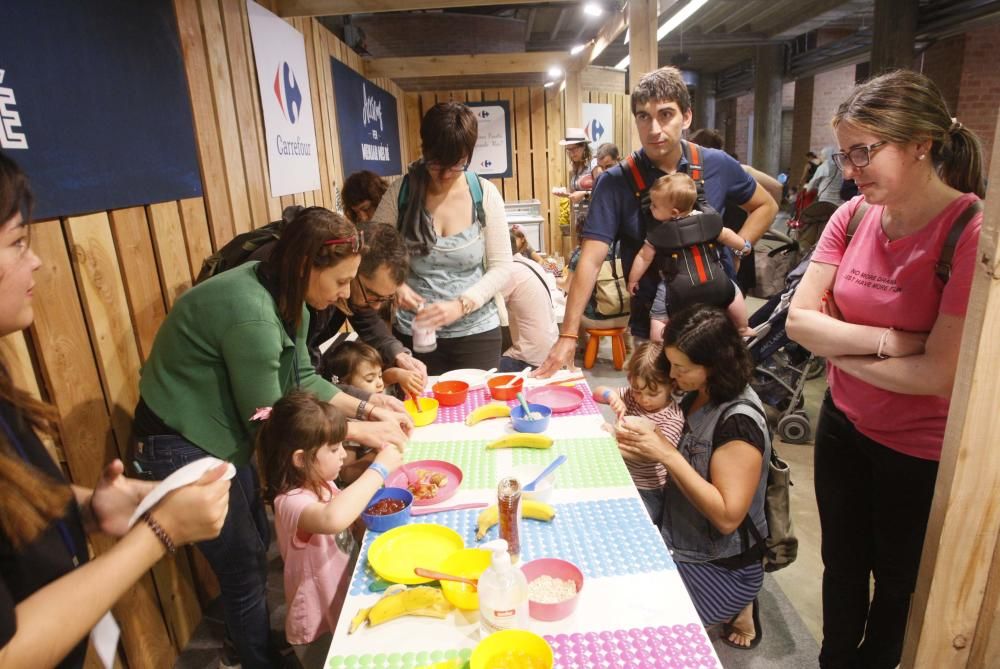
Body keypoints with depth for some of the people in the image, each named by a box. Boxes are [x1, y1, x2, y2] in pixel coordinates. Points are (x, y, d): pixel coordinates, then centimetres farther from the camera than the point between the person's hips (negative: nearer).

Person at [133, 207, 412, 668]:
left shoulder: (285, 296, -5)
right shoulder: (251, 312, -33)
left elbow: (302, 379, 3)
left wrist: (367, 409, -7)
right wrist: (359, 432, -18)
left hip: (222, 434, 8)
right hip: (181, 448, -8)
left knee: (256, 544, 20)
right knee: (245, 564, 5)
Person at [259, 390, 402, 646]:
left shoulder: (320, 483, -2)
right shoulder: (291, 502, -30)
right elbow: (332, 519, -52)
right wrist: (379, 469, -42)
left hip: (345, 597, 8)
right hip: (322, 623, -8)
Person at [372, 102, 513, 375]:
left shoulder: (485, 194, -6)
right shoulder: (401, 192, -5)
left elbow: (501, 267, -6)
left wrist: (461, 305, -19)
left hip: (476, 332, 0)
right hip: (414, 333, 0)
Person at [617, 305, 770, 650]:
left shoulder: (739, 420, -27)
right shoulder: (700, 395, -3)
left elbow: (728, 517, -28)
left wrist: (667, 454, -29)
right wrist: (646, 447, -12)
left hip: (720, 566, -8)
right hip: (680, 540, 8)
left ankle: (735, 608, 9)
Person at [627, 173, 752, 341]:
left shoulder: (658, 234, -5)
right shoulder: (708, 219, 4)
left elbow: (644, 258, 3)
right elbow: (726, 236, 18)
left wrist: (632, 280, 18)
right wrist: (744, 246, 38)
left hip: (679, 294, -3)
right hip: (716, 286, 3)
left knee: (657, 318, 13)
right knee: (733, 291, 32)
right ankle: (743, 330, 42)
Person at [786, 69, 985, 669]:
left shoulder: (972, 233, -23)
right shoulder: (854, 216, -6)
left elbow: (939, 375, -24)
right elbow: (798, 320, -10)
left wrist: (837, 344, -16)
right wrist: (890, 341, -22)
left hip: (921, 451, -5)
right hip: (844, 424, 5)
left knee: (898, 579, 21)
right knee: (842, 565, 23)